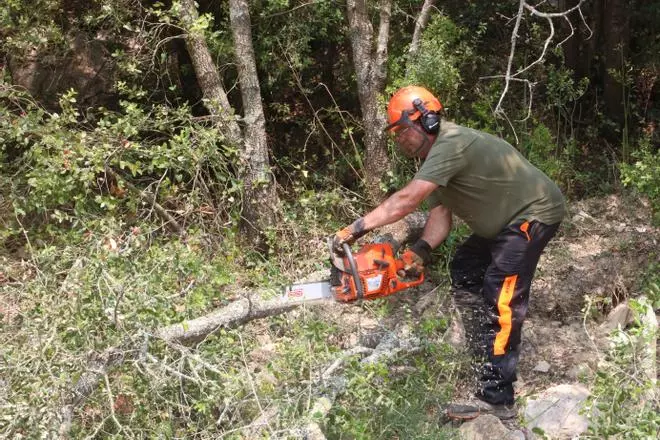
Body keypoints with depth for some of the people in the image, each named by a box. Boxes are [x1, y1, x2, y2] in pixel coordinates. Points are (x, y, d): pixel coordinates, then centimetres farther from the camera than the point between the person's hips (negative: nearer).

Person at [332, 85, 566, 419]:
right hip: (502, 222, 11)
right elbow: (440, 215, 0)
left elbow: (407, 200, -35)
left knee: (500, 301, -18)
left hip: (534, 213, -11)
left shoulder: (451, 144, -27)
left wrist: (356, 228, -35)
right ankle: (483, 347, 26)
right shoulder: (434, 159, 6)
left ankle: (496, 399, -18)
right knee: (463, 271, 17)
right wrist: (421, 251, -17)